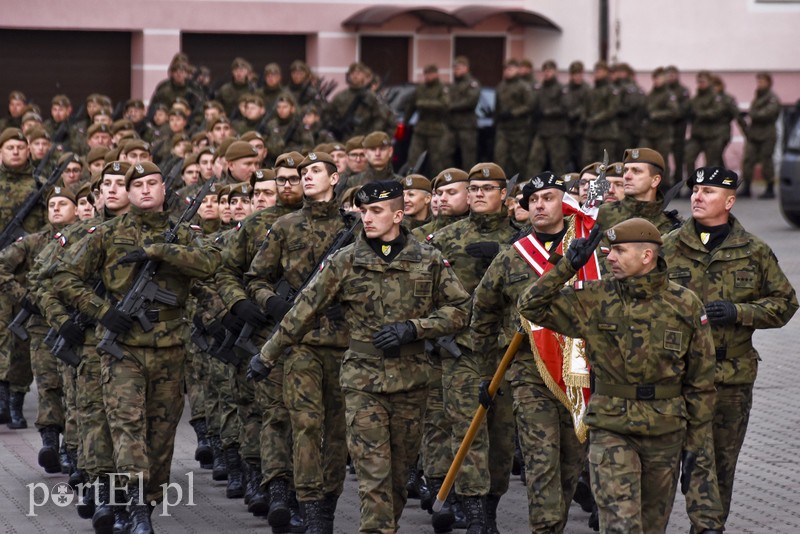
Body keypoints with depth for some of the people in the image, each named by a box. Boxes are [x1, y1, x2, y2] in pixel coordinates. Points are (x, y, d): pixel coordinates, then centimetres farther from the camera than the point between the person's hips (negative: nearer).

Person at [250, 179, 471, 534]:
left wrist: (413, 328, -11)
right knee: (373, 471, -9)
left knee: (400, 468, 11)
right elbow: (305, 310, 4)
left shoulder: (429, 261, 1)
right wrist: (268, 355, 8)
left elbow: (458, 309, 4)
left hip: (411, 381, 2)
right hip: (363, 381, -2)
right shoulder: (345, 262, -1)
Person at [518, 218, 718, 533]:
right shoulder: (595, 299, -3)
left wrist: (695, 443, 3)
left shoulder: (686, 306, -3)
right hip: (610, 430, -1)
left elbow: (700, 382, 3)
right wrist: (567, 267, -12)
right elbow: (531, 306, -2)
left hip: (666, 433, 1)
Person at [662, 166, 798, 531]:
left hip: (734, 374, 2)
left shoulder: (755, 252, 5)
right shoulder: (667, 248, 4)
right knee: (697, 452, -14)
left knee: (723, 459, 11)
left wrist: (738, 312, -9)